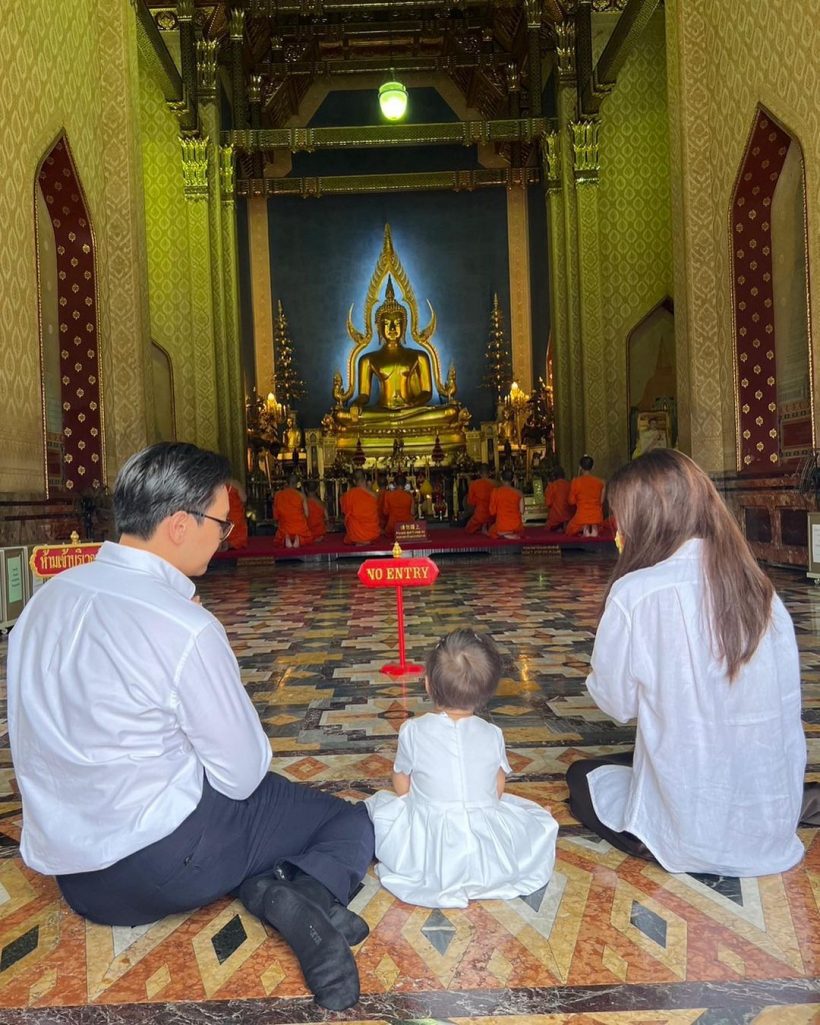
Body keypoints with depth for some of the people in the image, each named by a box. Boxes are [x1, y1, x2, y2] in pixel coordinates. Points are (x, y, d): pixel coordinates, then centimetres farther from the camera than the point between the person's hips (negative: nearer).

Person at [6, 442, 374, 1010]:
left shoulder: (49, 596, -1)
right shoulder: (186, 628, -24)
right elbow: (243, 775, -15)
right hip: (164, 863, -7)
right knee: (353, 823, 9)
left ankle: (264, 887, -5)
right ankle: (305, 893, -20)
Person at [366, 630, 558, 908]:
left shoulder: (412, 731, -10)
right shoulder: (492, 734, -5)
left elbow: (401, 786, 2)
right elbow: (498, 791, 5)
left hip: (427, 855, -1)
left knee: (379, 803, 20)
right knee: (541, 819, 25)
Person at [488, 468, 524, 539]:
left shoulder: (496, 492, -7)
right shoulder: (518, 493, -3)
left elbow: (492, 512, -4)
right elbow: (522, 511, 1)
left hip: (501, 527, -4)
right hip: (517, 528, 4)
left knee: (492, 531, 29)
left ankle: (504, 534, 3)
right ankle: (514, 535, 10)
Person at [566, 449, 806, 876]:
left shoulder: (637, 592, -20)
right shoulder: (759, 586, -4)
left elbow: (616, 700, -8)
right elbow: (787, 702, 4)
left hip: (691, 836, -6)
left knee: (583, 777, 24)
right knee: (634, 758, 32)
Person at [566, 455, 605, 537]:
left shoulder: (576, 482, -7)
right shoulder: (599, 481, 2)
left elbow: (572, 501, 3)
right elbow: (601, 501, 11)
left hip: (582, 516, -3)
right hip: (597, 516, 3)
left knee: (570, 532, 22)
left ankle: (584, 528, -2)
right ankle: (594, 527, 3)